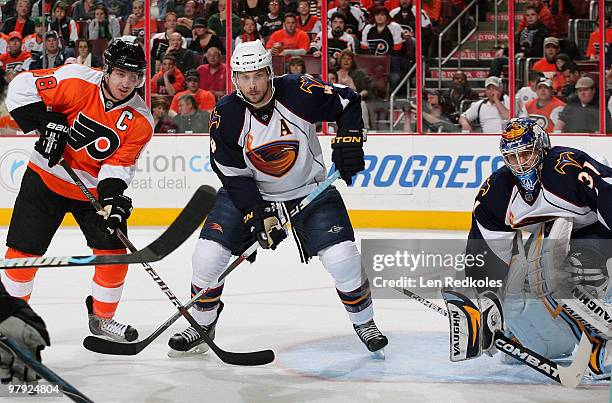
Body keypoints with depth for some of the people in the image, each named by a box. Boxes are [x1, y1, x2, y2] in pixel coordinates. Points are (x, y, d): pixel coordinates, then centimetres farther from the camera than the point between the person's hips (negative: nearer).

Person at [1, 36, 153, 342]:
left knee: (113, 252, -4)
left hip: (94, 189, 2)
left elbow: (119, 165, -11)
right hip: (46, 178, -2)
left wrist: (113, 197, -28)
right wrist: (46, 122, -24)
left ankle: (102, 317, 19)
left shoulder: (140, 120, -11)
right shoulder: (76, 81, -19)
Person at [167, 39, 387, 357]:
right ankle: (201, 325, 13)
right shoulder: (225, 116, -17)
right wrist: (259, 216, -21)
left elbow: (347, 103, -6)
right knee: (208, 253, -11)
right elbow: (233, 175, -13)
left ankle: (364, 323, 13)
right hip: (249, 192, 1)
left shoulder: (299, 92, -21)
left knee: (342, 257, -14)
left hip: (309, 190, -1)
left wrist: (348, 141, -19)